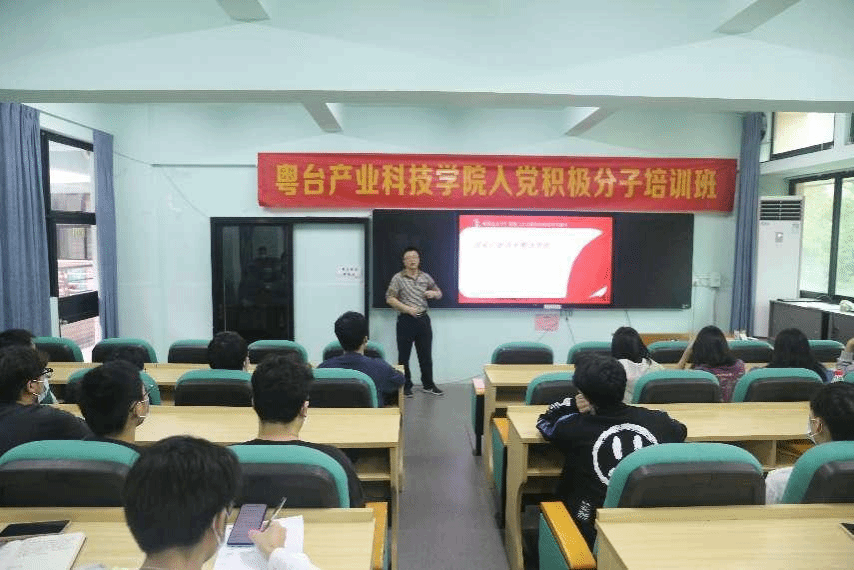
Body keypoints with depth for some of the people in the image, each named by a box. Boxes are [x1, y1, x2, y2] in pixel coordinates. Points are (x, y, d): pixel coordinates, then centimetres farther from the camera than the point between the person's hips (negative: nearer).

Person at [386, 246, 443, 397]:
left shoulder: (425, 277, 8)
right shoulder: (398, 278, -4)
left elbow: (439, 293, 19)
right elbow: (389, 299, -8)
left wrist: (434, 293, -5)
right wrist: (407, 308, -17)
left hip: (423, 319, 3)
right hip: (406, 321, -3)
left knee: (426, 355, 9)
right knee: (404, 356, 4)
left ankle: (428, 385, 22)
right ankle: (405, 386, 16)